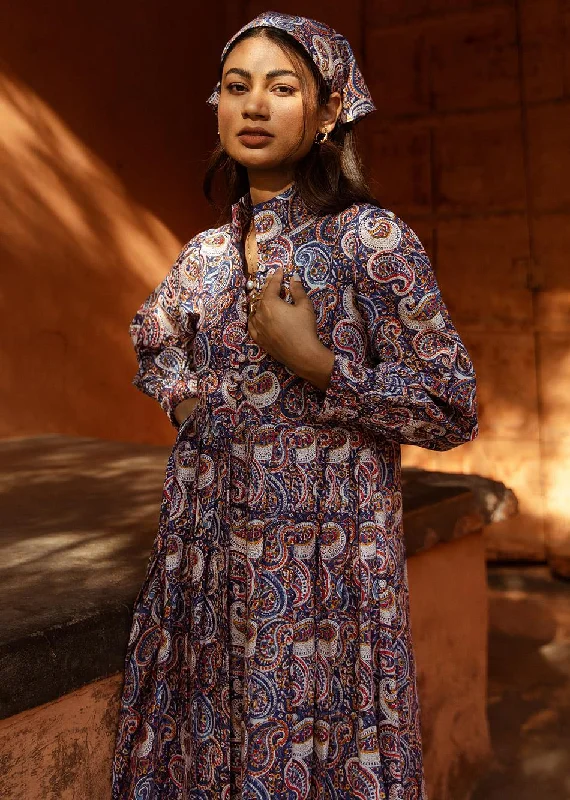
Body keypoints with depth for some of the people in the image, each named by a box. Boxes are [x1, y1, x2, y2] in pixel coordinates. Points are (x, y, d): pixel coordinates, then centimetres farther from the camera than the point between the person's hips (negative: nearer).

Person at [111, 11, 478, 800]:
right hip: (205, 564, 5)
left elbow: (452, 408, -10)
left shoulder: (370, 239, -9)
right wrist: (189, 401, 9)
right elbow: (155, 346, 28)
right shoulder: (208, 253, 8)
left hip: (319, 573, -5)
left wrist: (314, 363, -17)